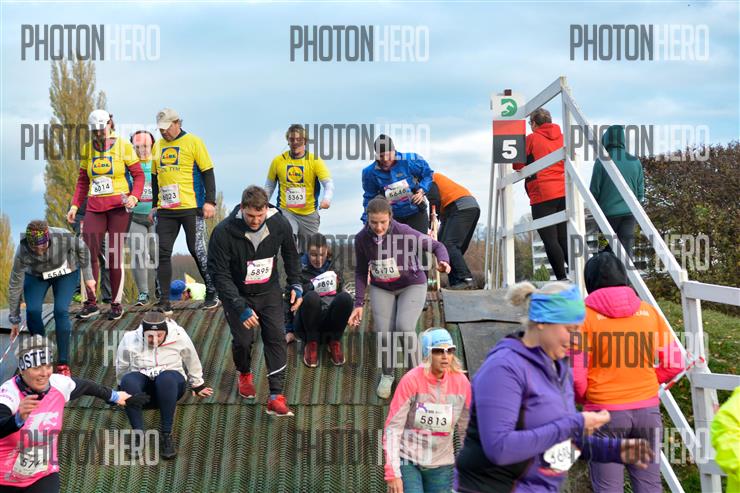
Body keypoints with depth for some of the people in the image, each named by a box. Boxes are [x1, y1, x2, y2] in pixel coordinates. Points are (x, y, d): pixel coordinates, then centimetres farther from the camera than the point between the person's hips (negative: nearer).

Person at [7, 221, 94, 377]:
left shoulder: (63, 237, -37)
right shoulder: (22, 252, -34)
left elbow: (82, 249, -13)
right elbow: (15, 285, -22)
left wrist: (88, 277, -8)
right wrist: (14, 320, -14)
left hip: (66, 272, -1)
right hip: (36, 276, 1)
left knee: (61, 310, -19)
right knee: (32, 310, -20)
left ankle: (63, 364, -10)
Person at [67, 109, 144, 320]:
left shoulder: (123, 146, 0)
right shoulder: (87, 149, 10)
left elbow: (139, 175, 1)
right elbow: (83, 181, 16)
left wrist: (134, 196, -14)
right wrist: (75, 205, 7)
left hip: (118, 207, -3)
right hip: (94, 207, 3)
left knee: (115, 255, -1)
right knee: (89, 253, -5)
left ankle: (116, 304, 9)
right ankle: (91, 303, 6)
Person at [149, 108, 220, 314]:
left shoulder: (193, 142, -2)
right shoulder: (158, 146, 14)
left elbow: (208, 172, -4)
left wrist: (210, 202, -10)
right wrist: (154, 205, 19)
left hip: (191, 208, -5)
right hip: (165, 210, 5)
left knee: (197, 250, -1)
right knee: (162, 253, 1)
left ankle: (213, 293, 15)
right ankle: (164, 302, 5)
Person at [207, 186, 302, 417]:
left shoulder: (280, 224, -14)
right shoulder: (224, 232, -25)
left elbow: (290, 254, 8)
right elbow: (219, 274, -20)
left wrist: (295, 284, 0)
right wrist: (241, 307, -26)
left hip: (269, 292, 2)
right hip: (238, 294, -2)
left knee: (276, 338, -10)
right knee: (243, 340, -3)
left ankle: (276, 396, -7)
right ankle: (244, 374, 33)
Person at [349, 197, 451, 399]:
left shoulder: (405, 233, -24)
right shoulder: (362, 239, -14)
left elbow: (436, 246, -14)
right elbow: (361, 272, 0)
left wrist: (443, 261, -36)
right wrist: (358, 303, -3)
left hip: (412, 286, -2)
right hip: (381, 289, 3)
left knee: (404, 328, -24)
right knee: (384, 334, -12)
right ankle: (387, 376, 16)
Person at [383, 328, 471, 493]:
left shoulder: (461, 382, -4)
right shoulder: (411, 380, -14)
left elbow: (466, 430, 6)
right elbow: (393, 428, -12)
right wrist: (392, 473, -16)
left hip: (441, 465, 3)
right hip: (407, 461, -3)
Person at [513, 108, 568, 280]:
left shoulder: (531, 139, 1)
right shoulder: (563, 138, 14)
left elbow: (518, 164, 5)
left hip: (543, 195, -6)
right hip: (565, 194, 6)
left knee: (550, 240, -7)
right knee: (564, 238, 7)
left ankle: (562, 279, -14)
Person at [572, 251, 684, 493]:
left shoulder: (585, 314, -7)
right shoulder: (648, 310, 3)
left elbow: (575, 373, -10)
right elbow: (674, 364, 5)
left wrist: (582, 398, 9)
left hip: (604, 411, -3)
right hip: (647, 409, 3)